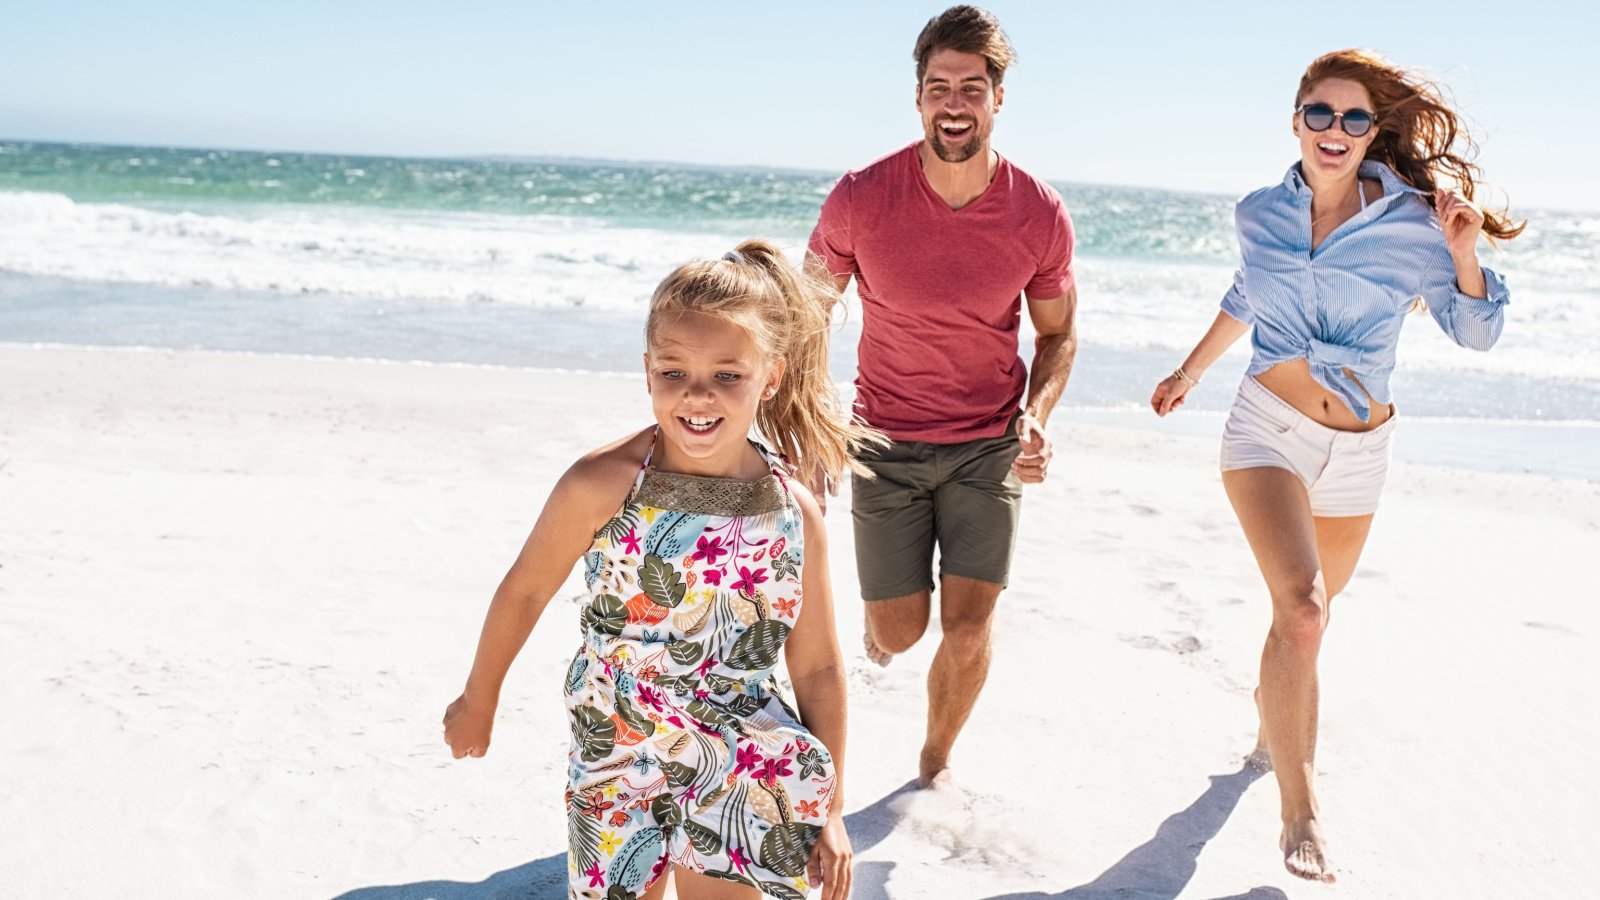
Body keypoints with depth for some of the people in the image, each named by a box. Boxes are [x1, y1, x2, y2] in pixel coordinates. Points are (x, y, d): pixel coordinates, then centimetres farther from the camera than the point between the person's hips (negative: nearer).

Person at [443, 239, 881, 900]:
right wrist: (478, 702, 10)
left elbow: (818, 667, -1)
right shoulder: (603, 485, -18)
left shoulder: (795, 514, -10)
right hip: (616, 768, -1)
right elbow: (525, 590, -3)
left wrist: (830, 810, 3)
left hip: (743, 781, 1)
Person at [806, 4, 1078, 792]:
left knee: (968, 629, -2)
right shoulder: (860, 199, -14)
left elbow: (1057, 333, 5)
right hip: (886, 442, 0)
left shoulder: (1040, 215, -11)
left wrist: (1037, 415, -13)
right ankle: (880, 603, 43)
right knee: (901, 632, 3)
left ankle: (936, 762, 26)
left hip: (989, 445, 1)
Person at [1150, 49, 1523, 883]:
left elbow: (1476, 333, 1)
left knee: (1307, 611, 17)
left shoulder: (1412, 220, -5)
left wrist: (1464, 253, -16)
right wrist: (1189, 372, 30)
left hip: (1356, 450, 1)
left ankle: (1274, 734, 46)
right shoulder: (1259, 213, 0)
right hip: (1267, 429, -1)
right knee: (1301, 606, -21)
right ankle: (1298, 811, -12)